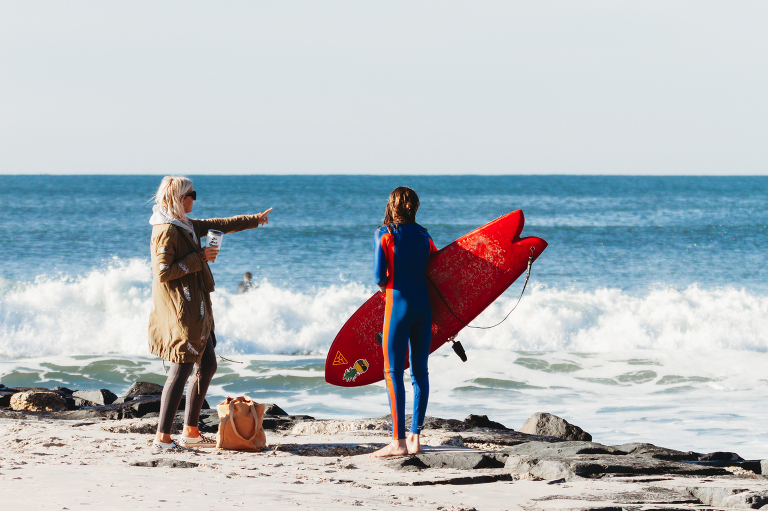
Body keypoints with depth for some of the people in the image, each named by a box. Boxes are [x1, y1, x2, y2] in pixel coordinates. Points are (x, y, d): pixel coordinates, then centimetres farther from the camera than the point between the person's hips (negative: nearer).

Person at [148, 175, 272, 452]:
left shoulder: (185, 225, 14)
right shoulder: (166, 232, -16)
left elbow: (218, 225, 28)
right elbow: (163, 272, -22)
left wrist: (254, 220, 37)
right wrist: (199, 258, -17)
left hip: (195, 309, 11)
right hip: (179, 311, -11)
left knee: (207, 366, 14)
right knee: (181, 370, -13)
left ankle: (190, 432, 21)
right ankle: (162, 439, -13)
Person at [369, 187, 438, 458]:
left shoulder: (385, 236, -8)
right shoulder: (423, 236, 6)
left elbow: (379, 278, -10)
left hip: (398, 305, -5)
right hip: (423, 306, 5)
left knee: (393, 373, -3)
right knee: (420, 371, 9)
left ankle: (398, 441, -8)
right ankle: (415, 437, 10)